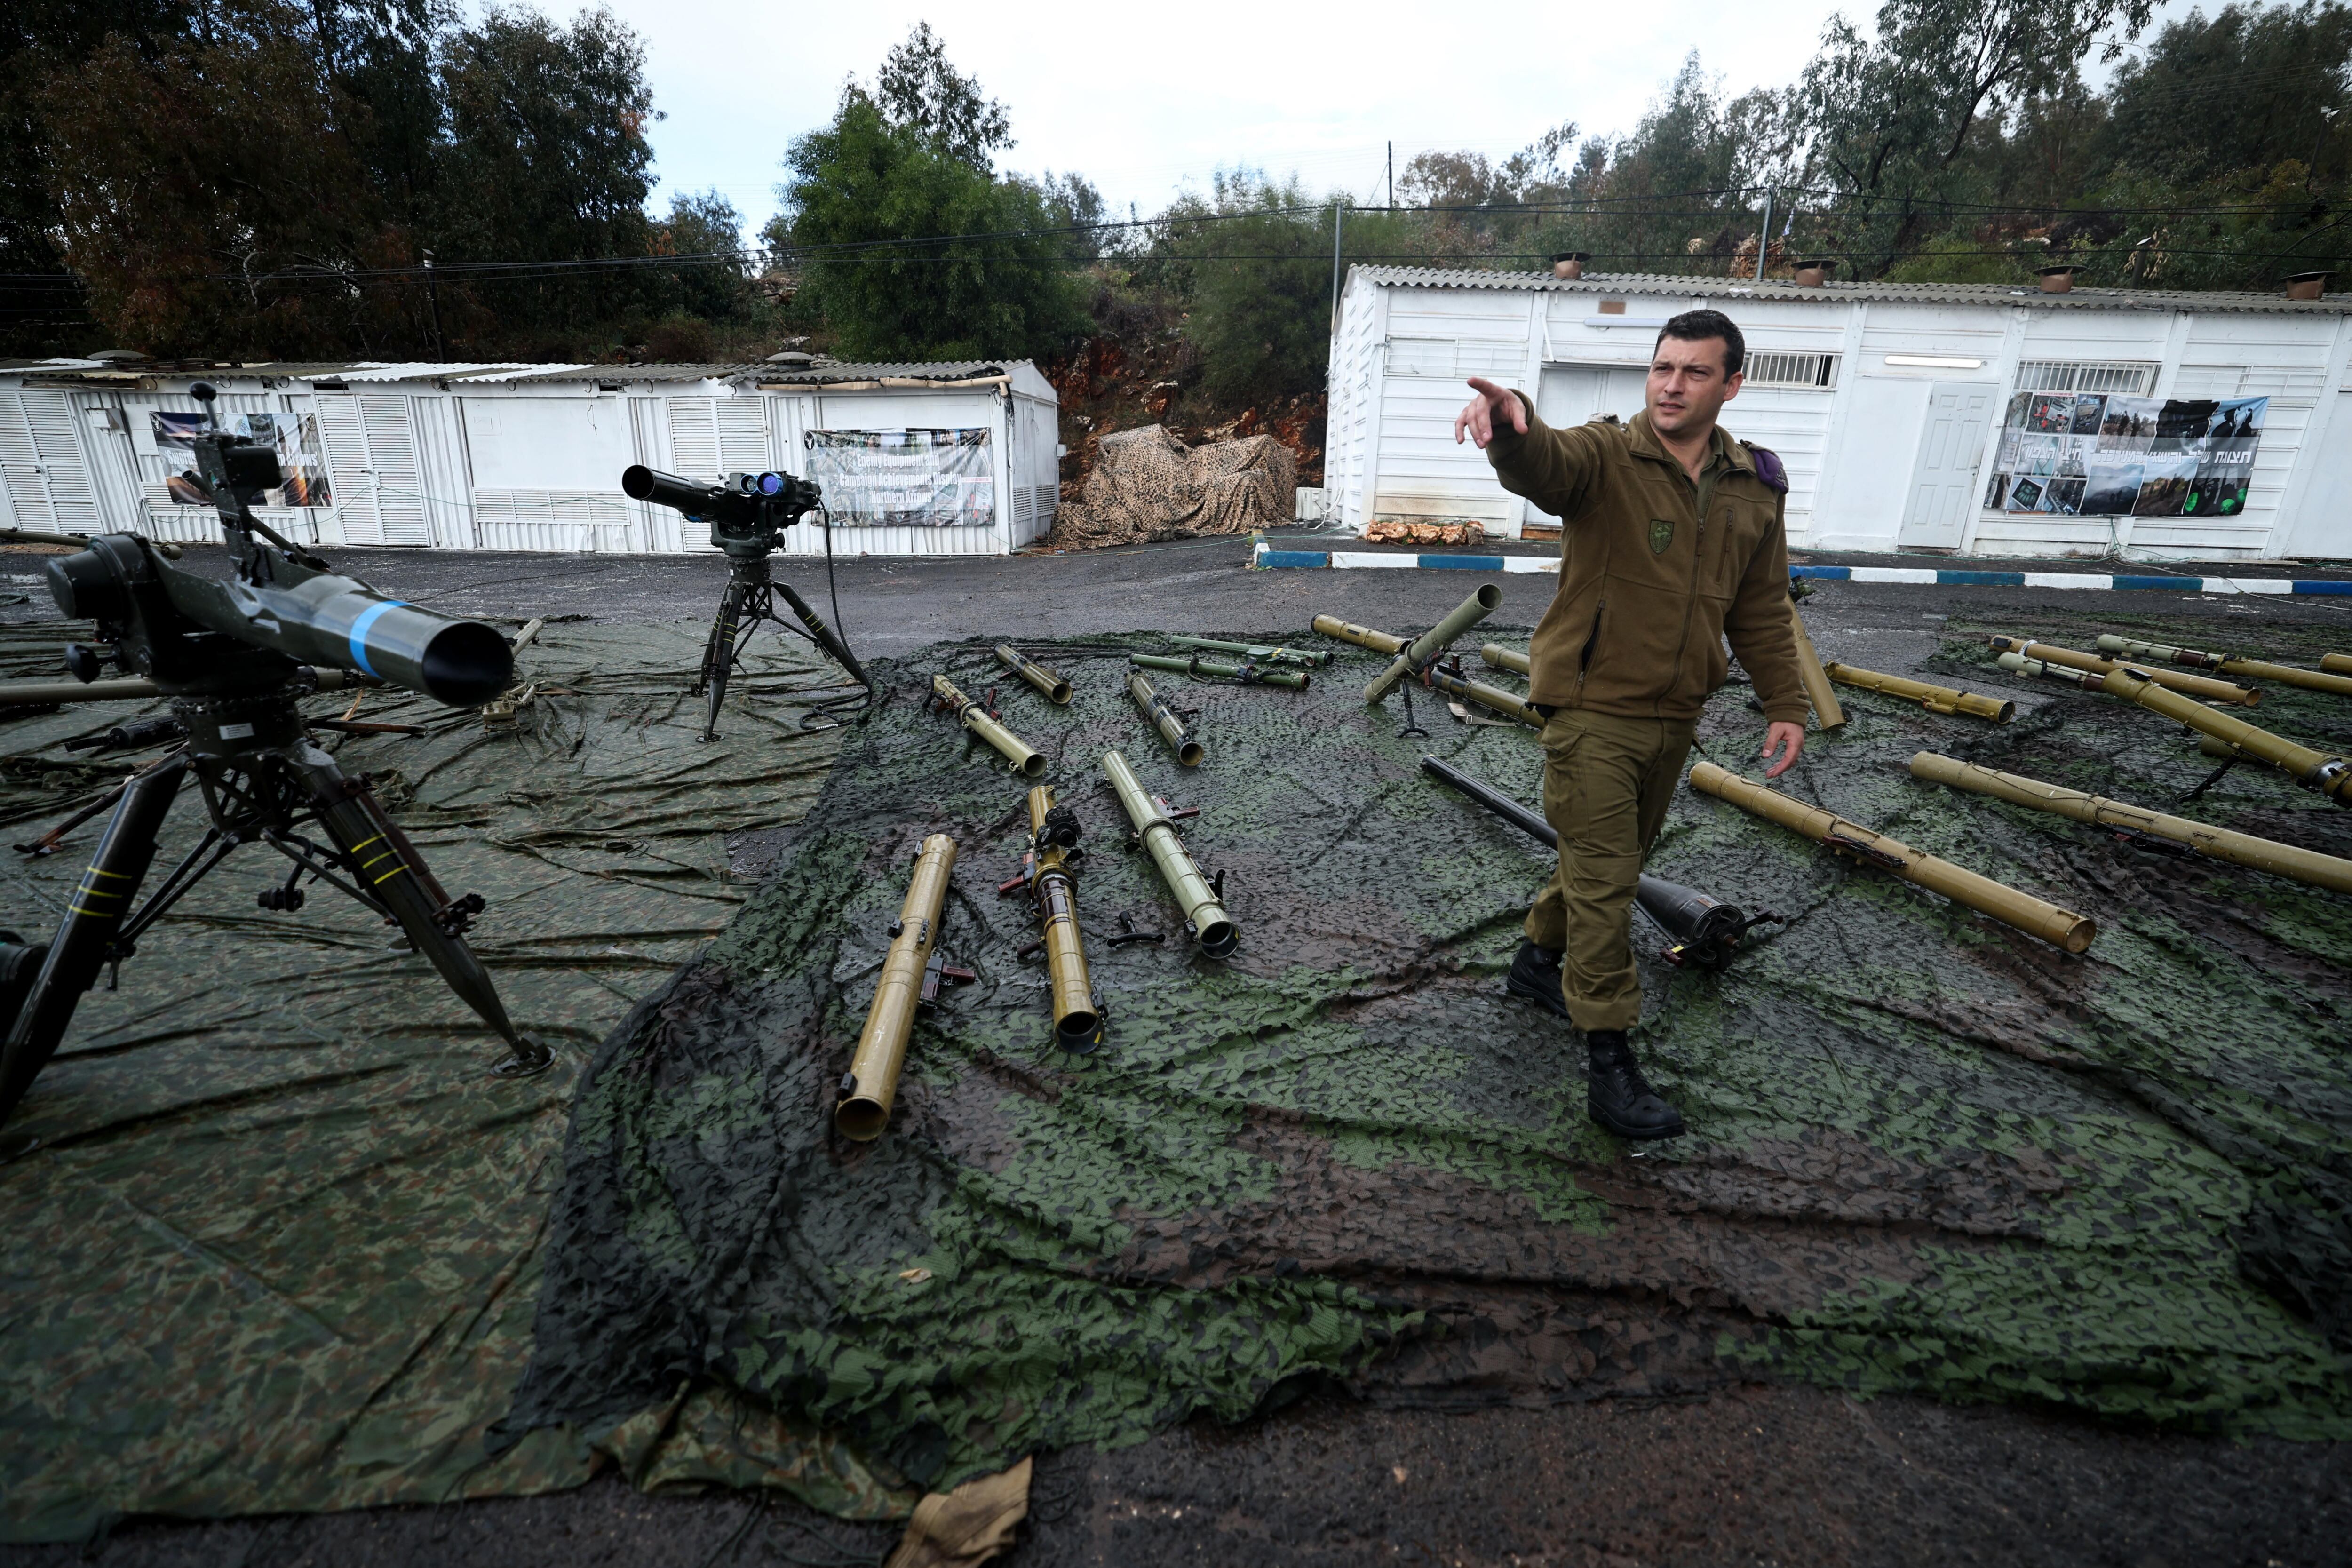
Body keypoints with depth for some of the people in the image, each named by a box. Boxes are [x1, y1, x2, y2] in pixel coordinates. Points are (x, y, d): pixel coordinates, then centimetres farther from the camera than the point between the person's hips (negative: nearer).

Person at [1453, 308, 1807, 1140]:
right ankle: (1610, 1063, 6)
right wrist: (1511, 418, -58)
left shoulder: (1755, 489, 6)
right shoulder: (1603, 457, -11)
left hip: (1674, 716, 6)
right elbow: (1538, 462, -35)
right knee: (1604, 881, -4)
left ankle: (1540, 961, 43)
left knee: (1615, 860, 20)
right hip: (1593, 707, -6)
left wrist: (1785, 705, 10)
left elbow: (1762, 610, 13)